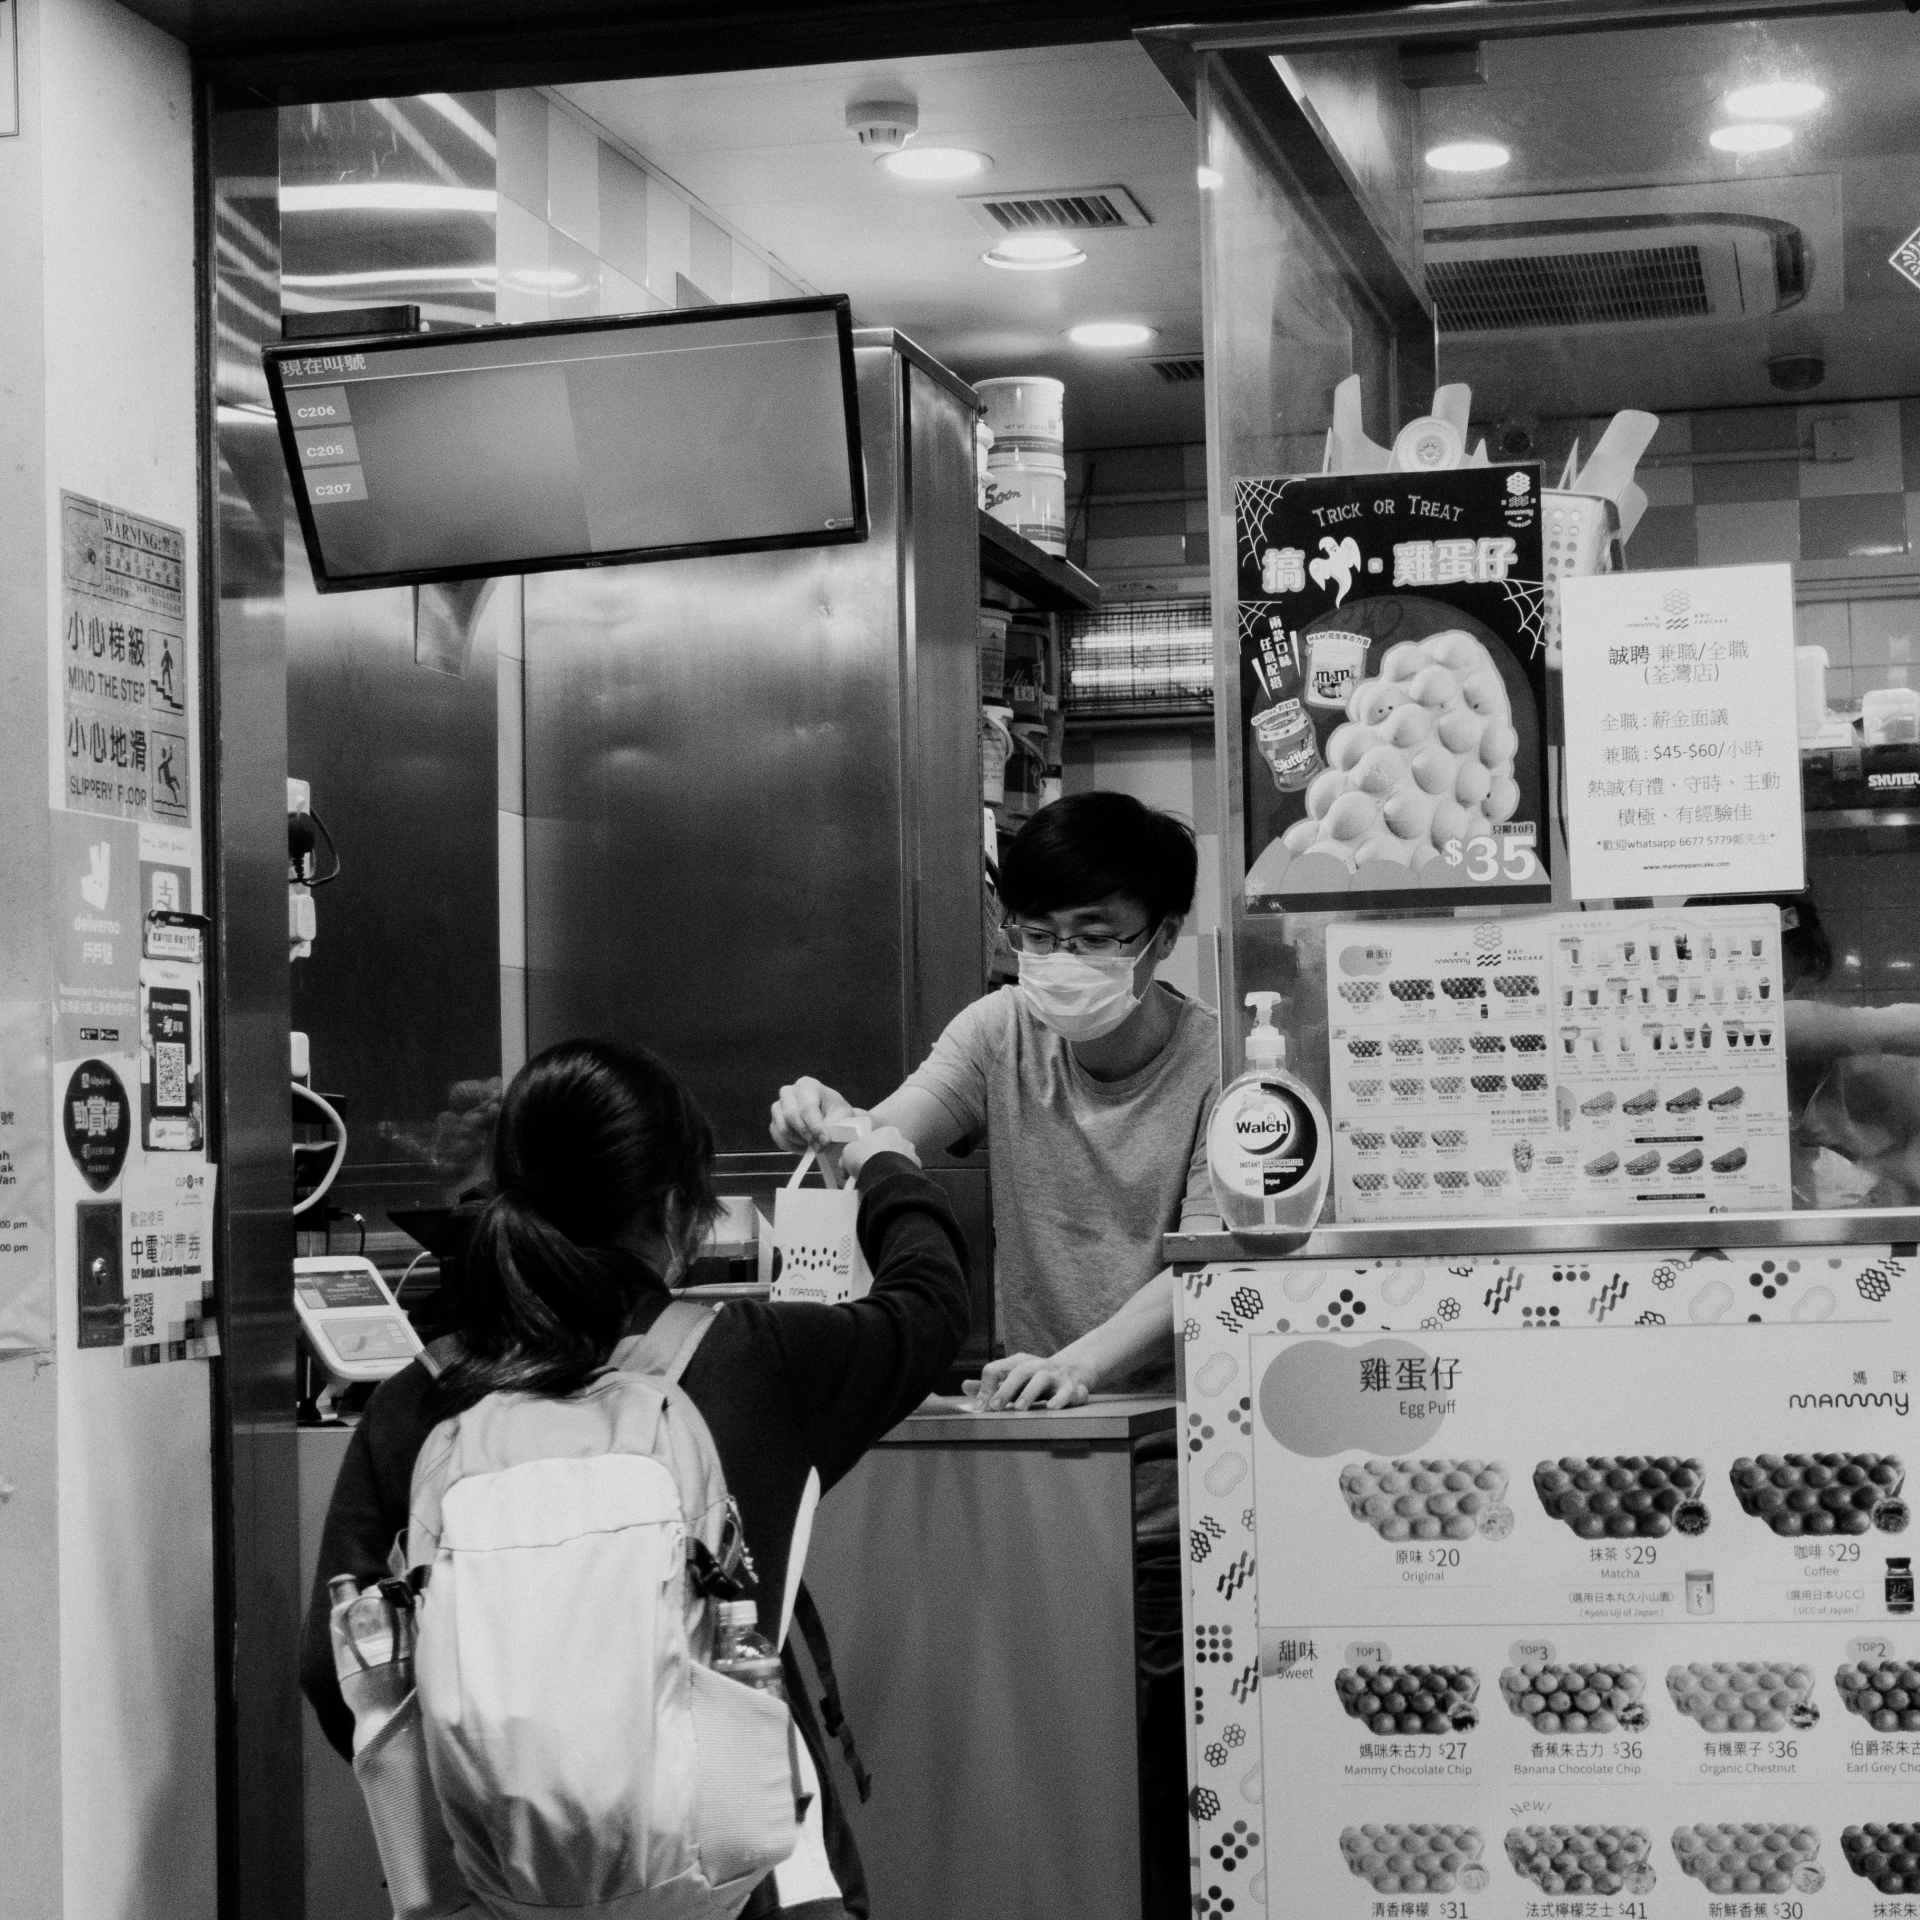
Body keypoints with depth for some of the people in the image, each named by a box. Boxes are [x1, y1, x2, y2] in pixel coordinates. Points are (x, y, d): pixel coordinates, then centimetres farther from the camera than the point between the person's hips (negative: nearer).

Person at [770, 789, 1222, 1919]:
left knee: (1171, 1806, -4)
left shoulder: (1219, 1064, -9)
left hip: (1176, 1494, -3)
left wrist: (1080, 1360, -35)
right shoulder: (1002, 1035, 2)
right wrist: (832, 1129, -34)